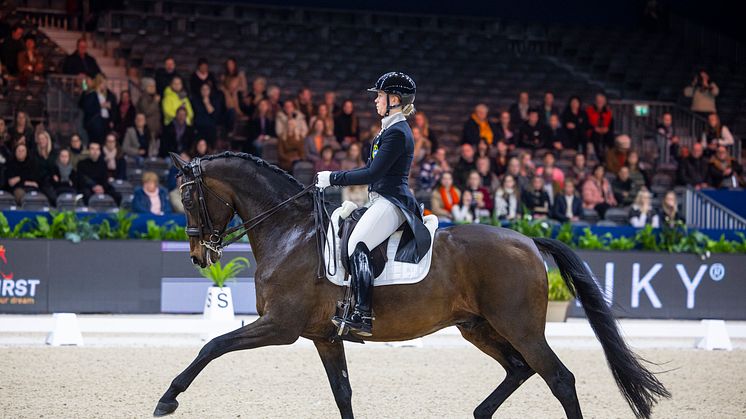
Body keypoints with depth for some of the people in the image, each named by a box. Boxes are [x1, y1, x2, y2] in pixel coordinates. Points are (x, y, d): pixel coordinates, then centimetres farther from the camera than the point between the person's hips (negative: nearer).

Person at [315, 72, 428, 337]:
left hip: (391, 202, -12)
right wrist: (333, 178, 16)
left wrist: (334, 178, -12)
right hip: (385, 200, 12)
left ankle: (362, 315, -37)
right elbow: (373, 169, 25)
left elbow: (373, 174, -18)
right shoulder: (392, 129, 20)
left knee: (356, 245, -28)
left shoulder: (397, 133, -13)